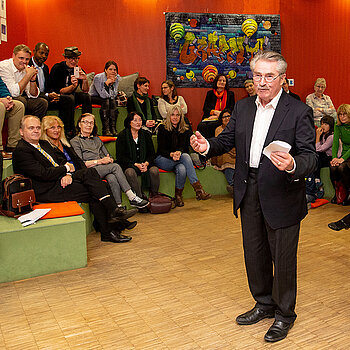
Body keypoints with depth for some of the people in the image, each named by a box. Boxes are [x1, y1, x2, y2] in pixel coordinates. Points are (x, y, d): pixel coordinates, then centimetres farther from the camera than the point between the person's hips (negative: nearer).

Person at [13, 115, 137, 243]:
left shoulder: (44, 144, 18)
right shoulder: (21, 151, -10)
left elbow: (62, 160, 13)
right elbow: (44, 174, -19)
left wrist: (68, 174, -9)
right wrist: (67, 168, -6)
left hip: (61, 179, 8)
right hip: (47, 191, -8)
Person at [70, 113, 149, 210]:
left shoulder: (97, 140, 29)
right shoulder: (75, 141, 8)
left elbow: (109, 157, 23)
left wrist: (109, 159, -3)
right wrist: (100, 161, -14)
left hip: (104, 168, 5)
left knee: (112, 179, -34)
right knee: (115, 166, -29)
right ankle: (132, 198, -31)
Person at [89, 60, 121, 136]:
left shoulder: (117, 78, -10)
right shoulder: (98, 77, -24)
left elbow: (114, 95, -14)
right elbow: (103, 95, -26)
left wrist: (112, 84, -27)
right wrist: (106, 83, -35)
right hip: (94, 97, -4)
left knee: (113, 101, -26)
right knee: (106, 101, -31)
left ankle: (113, 128, -25)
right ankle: (105, 130, -32)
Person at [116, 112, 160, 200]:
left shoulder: (146, 134, 11)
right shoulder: (122, 136, 1)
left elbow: (152, 154, 11)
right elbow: (120, 157, -4)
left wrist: (146, 163, -11)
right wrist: (136, 164, -16)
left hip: (145, 164, 3)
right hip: (129, 165, -2)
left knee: (154, 170, -28)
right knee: (130, 172, -36)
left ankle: (153, 196, -11)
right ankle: (140, 197, -29)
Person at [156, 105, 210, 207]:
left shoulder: (185, 130, 10)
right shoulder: (162, 128, -1)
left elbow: (184, 147, -1)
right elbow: (161, 150, -8)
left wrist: (179, 152, -27)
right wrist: (171, 154, -31)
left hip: (178, 160, 3)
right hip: (162, 159, -3)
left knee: (182, 169, -36)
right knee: (185, 156, -34)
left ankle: (178, 196, -23)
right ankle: (198, 189, -41)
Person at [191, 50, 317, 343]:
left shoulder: (299, 112, -12)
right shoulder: (242, 108, 6)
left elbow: (310, 157, -16)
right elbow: (227, 139, 8)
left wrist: (293, 165, -38)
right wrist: (207, 146, -13)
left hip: (282, 196, -5)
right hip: (249, 193, 6)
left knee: (283, 258, 9)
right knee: (254, 253, 19)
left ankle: (285, 314, 32)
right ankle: (265, 304, 42)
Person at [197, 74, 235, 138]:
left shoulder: (230, 94, 13)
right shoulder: (210, 93, 18)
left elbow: (231, 109, 4)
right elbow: (205, 108, 11)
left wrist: (217, 116, -9)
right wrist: (215, 112, -10)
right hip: (209, 118, 2)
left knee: (211, 125, -34)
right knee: (201, 126, -31)